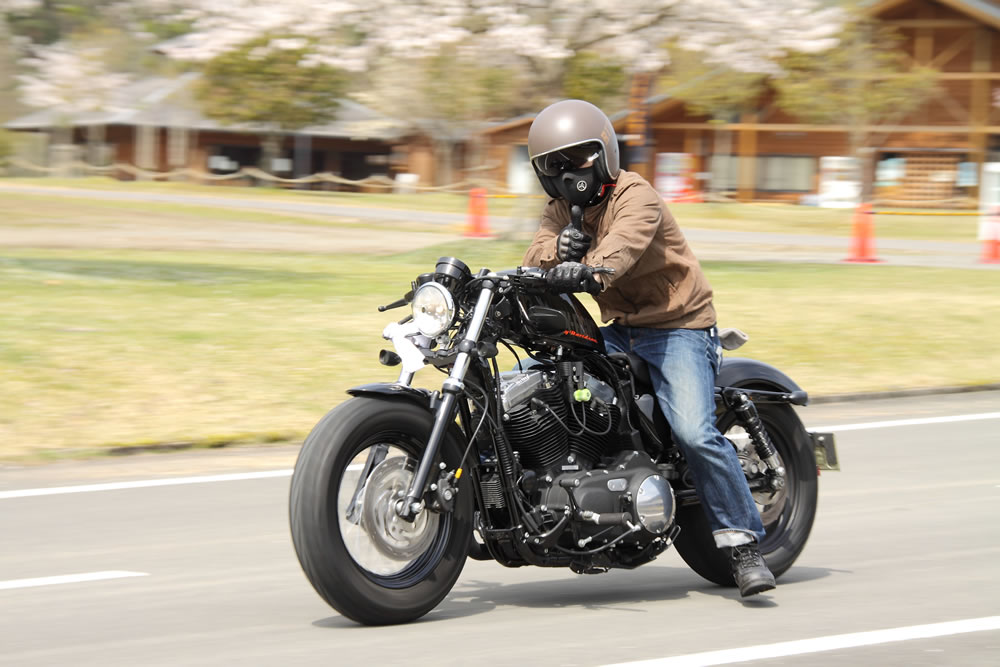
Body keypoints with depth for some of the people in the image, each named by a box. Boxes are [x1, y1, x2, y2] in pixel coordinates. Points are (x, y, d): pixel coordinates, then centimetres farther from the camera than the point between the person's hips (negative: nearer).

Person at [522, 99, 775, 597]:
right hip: (620, 331, 8)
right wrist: (557, 249, -33)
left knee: (694, 433, -24)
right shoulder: (561, 209, 11)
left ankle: (743, 542, -16)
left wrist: (590, 270, -56)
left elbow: (623, 243, -35)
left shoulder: (635, 196, -13)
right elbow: (536, 254, -8)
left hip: (678, 327, -8)